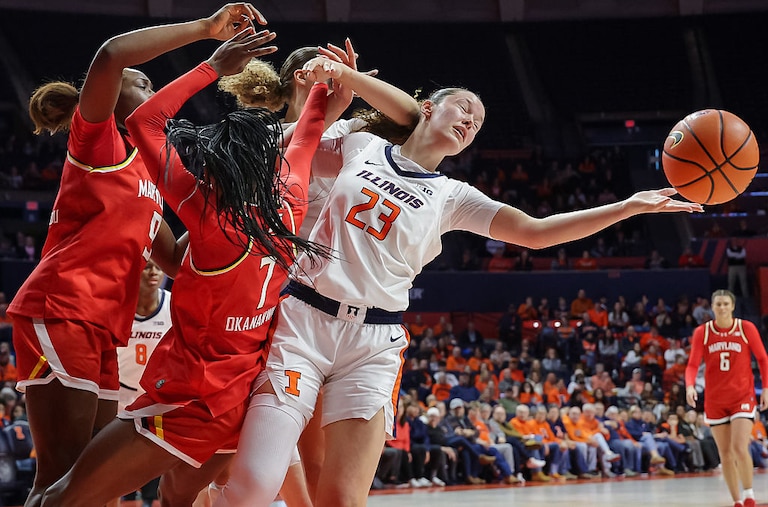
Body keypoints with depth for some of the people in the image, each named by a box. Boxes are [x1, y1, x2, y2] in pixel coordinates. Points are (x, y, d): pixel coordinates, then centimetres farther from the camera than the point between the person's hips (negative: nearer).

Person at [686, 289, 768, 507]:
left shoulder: (746, 328, -4)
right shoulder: (702, 332, -1)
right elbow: (693, 364, -5)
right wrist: (690, 386, -23)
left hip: (742, 397, -2)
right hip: (714, 399, 2)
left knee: (740, 448, -16)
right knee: (725, 454, 5)